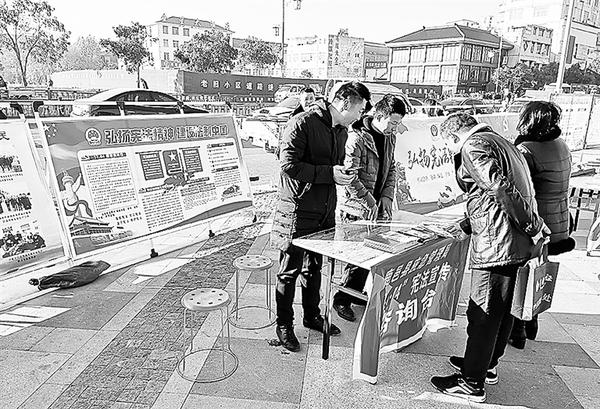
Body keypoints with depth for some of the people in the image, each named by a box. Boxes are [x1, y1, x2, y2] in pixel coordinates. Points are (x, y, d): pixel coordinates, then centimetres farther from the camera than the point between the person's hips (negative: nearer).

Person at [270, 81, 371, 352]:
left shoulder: (341, 131, 11)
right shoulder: (302, 123, -16)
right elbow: (289, 165, -22)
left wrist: (343, 174, 0)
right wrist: (329, 173, -22)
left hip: (324, 211, 8)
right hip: (298, 211, -8)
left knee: (315, 266, 20)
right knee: (290, 270, 5)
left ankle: (312, 315, 37)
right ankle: (284, 325, 21)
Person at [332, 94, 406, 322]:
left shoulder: (389, 138, 9)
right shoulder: (357, 138, -17)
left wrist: (387, 196, 2)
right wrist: (370, 203, -18)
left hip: (376, 207, 8)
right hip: (357, 209, -8)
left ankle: (356, 292, 30)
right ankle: (341, 300, 13)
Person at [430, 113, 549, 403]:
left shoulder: (473, 146, -10)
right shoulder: (498, 141, 20)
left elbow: (502, 188, -23)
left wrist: (534, 228, -16)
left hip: (495, 245, -10)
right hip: (515, 243, 10)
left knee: (482, 314, 0)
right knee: (502, 309, 20)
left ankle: (472, 383, 12)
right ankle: (487, 365, 36)